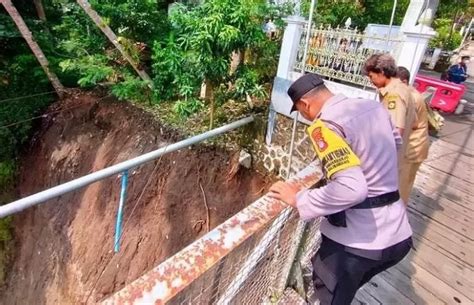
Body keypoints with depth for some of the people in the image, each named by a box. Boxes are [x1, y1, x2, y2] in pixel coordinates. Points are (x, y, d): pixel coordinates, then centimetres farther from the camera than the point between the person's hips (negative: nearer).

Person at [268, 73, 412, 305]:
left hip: (357, 240, -7)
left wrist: (299, 199, -20)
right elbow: (394, 141, 25)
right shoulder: (374, 106, 4)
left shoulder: (324, 125, -20)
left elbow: (351, 189, -32)